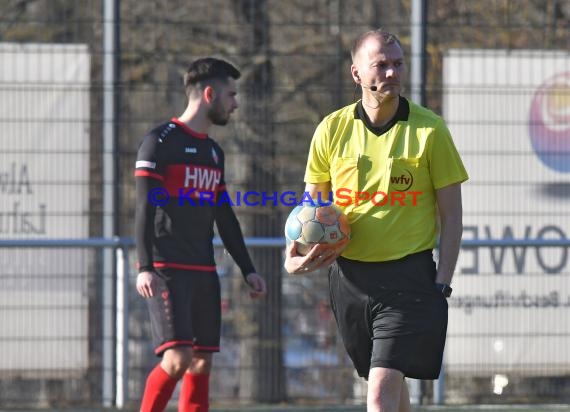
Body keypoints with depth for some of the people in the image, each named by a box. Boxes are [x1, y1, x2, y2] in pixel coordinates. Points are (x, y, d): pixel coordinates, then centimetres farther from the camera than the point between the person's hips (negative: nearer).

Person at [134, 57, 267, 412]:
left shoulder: (214, 152, 18)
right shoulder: (160, 142, -6)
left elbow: (225, 218, 23)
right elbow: (144, 210, -12)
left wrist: (248, 270, 18)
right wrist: (145, 267, -22)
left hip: (204, 272, 8)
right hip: (168, 270, -8)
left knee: (202, 363, 2)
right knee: (178, 357, -19)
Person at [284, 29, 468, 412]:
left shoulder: (430, 130, -4)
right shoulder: (332, 129, 4)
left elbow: (451, 215, 0)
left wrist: (442, 283, -8)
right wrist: (296, 252, -6)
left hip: (408, 275, -4)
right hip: (350, 275, 4)